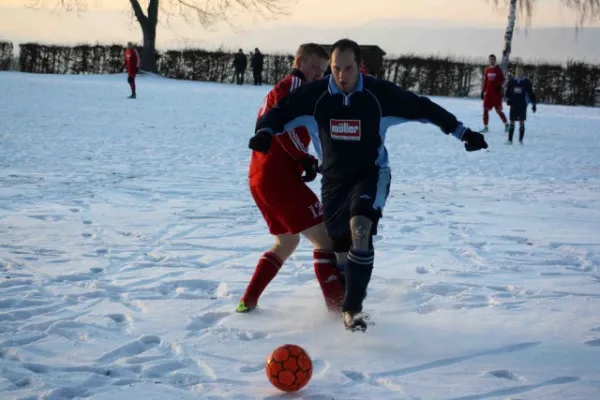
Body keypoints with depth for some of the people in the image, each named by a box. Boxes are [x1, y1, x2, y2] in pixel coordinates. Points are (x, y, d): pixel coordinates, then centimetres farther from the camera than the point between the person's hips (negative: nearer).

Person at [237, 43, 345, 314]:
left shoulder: (280, 89, 26)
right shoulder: (294, 84, -5)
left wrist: (305, 160, 7)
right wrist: (305, 159, -14)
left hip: (260, 178, 10)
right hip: (279, 177, -10)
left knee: (287, 242, 24)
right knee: (324, 237, -9)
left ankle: (248, 301, 22)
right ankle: (339, 307, -14)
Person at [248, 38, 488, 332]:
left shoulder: (380, 93, -14)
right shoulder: (315, 95, -11)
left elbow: (422, 108, -4)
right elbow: (280, 111, -4)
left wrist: (462, 132, -3)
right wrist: (265, 132, -26)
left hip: (371, 174, -3)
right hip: (334, 178, 3)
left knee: (360, 228, -29)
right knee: (341, 249, 10)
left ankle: (352, 308, -22)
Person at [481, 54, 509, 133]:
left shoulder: (498, 69, -2)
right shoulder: (487, 70, 10)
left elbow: (503, 80, -3)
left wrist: (500, 86, -20)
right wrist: (483, 91, 12)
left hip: (497, 93, -4)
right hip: (488, 93, 5)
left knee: (498, 110, -3)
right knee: (485, 109, 1)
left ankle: (506, 124, 15)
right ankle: (485, 127, 9)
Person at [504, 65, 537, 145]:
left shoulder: (526, 82, -1)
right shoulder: (511, 81, 4)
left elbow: (531, 93, 3)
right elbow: (507, 92, 9)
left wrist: (533, 104, 2)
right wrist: (508, 99, -8)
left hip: (523, 105, -2)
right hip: (513, 105, 2)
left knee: (521, 122, 1)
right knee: (512, 122, 3)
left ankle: (520, 139, 8)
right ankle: (510, 140, 6)